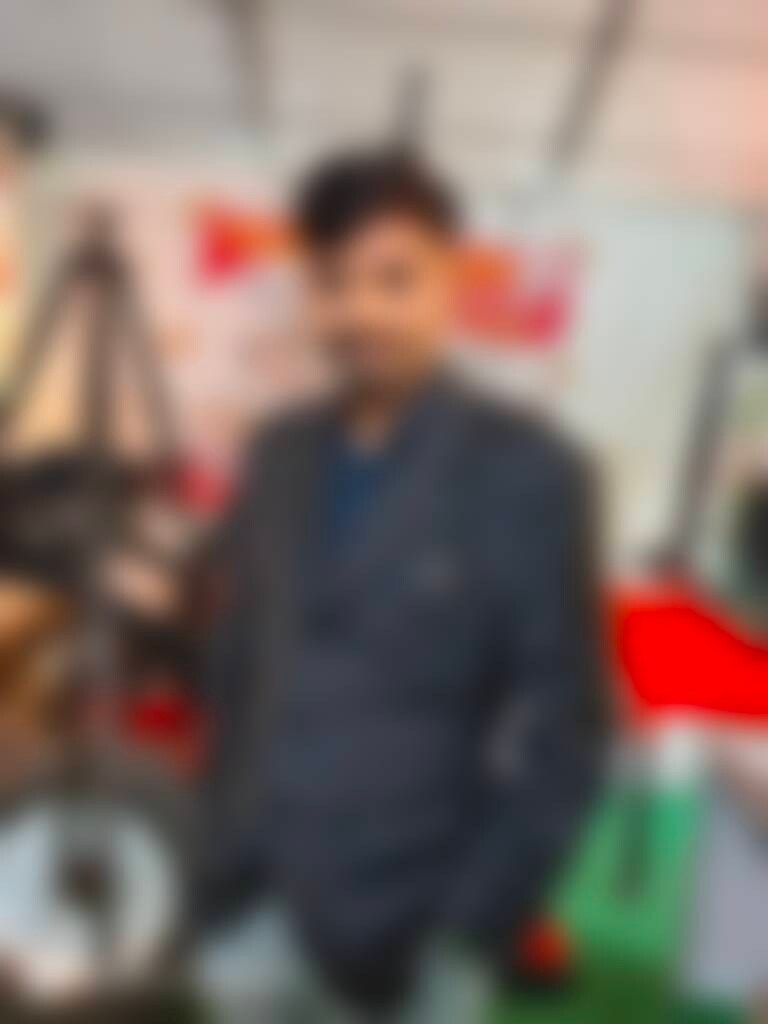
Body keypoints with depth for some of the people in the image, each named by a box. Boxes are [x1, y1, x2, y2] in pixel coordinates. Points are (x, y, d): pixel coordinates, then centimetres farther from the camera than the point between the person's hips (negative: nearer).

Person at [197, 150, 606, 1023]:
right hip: (261, 919, 5)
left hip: (410, 934, -4)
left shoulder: (528, 475, -13)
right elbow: (238, 670, 10)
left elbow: (561, 730, -10)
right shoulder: (279, 462, 3)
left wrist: (457, 935, -11)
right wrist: (224, 864, 9)